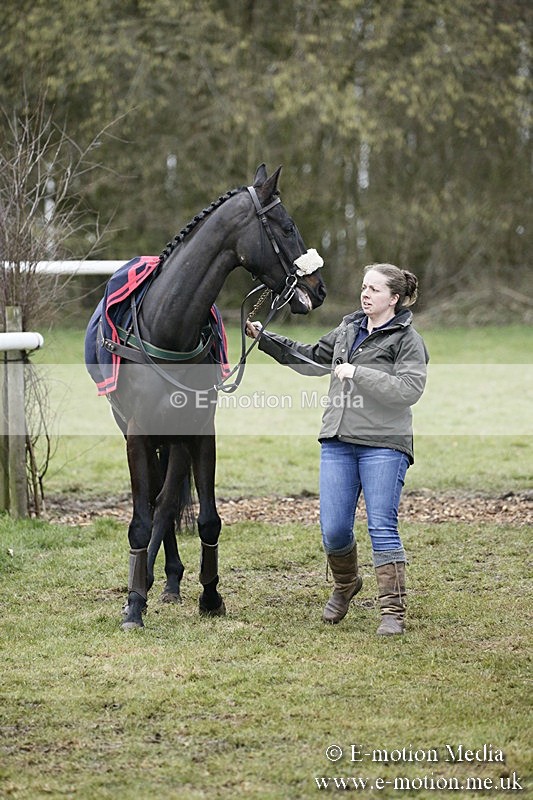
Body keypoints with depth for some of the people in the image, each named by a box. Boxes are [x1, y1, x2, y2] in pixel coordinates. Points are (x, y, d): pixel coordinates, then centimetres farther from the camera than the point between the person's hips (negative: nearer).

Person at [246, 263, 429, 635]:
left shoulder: (408, 340, -3)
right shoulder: (349, 330, 17)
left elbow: (409, 389, -17)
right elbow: (309, 358, 28)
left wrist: (358, 373, -18)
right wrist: (264, 338, 21)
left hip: (383, 446, -5)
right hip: (338, 442, 6)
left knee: (382, 528, -9)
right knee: (334, 530, 2)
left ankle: (394, 611, -3)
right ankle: (345, 584, 31)